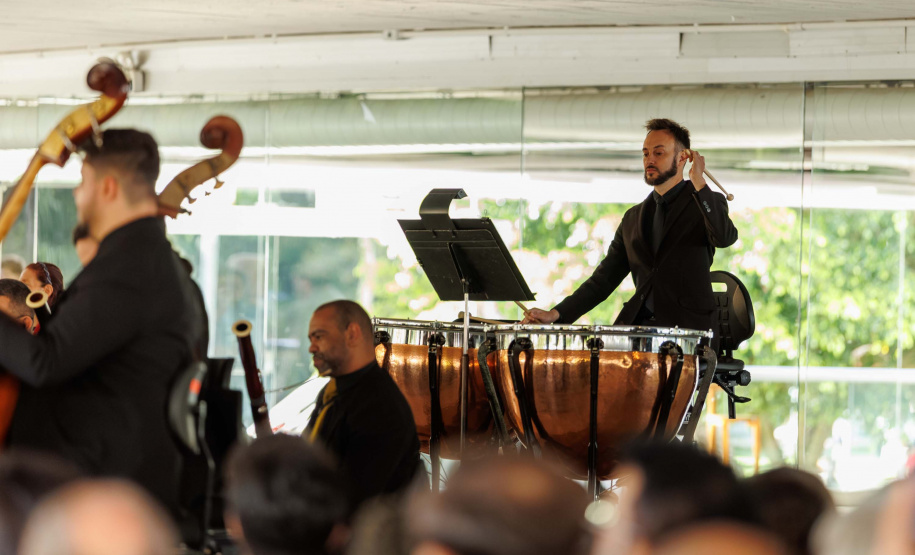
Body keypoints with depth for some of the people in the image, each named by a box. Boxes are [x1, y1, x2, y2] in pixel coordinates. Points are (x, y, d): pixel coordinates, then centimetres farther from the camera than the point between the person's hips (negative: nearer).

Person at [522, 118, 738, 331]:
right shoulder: (633, 218, 20)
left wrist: (698, 183, -19)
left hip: (686, 326, -5)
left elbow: (725, 237, -19)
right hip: (638, 325, 5)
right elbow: (604, 278, 17)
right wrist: (556, 314, 4)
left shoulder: (706, 202, 5)